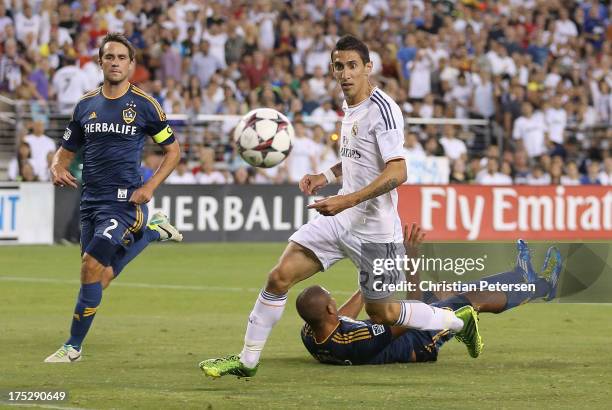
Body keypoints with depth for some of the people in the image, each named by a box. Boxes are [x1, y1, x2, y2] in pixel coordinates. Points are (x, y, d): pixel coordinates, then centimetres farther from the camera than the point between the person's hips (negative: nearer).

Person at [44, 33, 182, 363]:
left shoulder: (144, 105, -3)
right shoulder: (86, 105, 9)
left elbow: (173, 150, 4)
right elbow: (66, 151, 17)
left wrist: (150, 187, -8)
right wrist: (58, 167, -7)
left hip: (124, 201, -6)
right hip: (90, 201, 6)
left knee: (91, 266, -18)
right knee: (99, 279, 10)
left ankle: (73, 346, -5)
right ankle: (150, 232, 35)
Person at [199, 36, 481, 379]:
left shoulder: (382, 110, -18)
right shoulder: (349, 106, 9)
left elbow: (397, 172, -26)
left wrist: (348, 200, -32)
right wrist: (326, 177, 12)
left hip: (375, 230, -8)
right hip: (339, 220, 8)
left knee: (381, 312, 7)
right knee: (280, 277, -4)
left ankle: (459, 320, 30)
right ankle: (247, 361, 5)